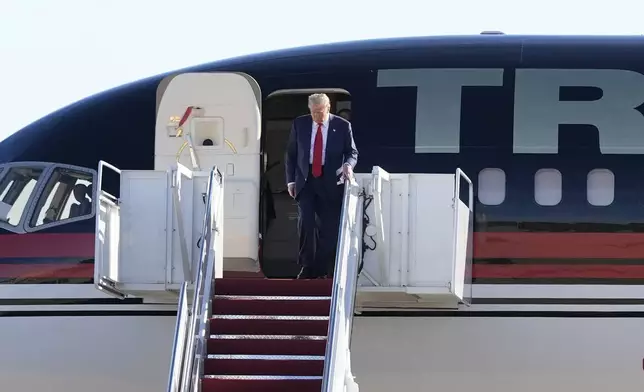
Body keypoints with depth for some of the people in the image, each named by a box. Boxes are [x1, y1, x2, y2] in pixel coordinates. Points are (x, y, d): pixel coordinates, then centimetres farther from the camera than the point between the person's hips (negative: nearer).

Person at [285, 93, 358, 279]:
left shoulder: (342, 126, 1)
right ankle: (307, 267, -4)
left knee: (329, 228, -2)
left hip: (331, 182, -1)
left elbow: (352, 152, 6)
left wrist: (348, 164, -16)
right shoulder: (299, 124, 6)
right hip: (306, 181, 1)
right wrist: (291, 180, 7)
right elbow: (290, 154, 12)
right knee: (306, 222, -13)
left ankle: (322, 271, 7)